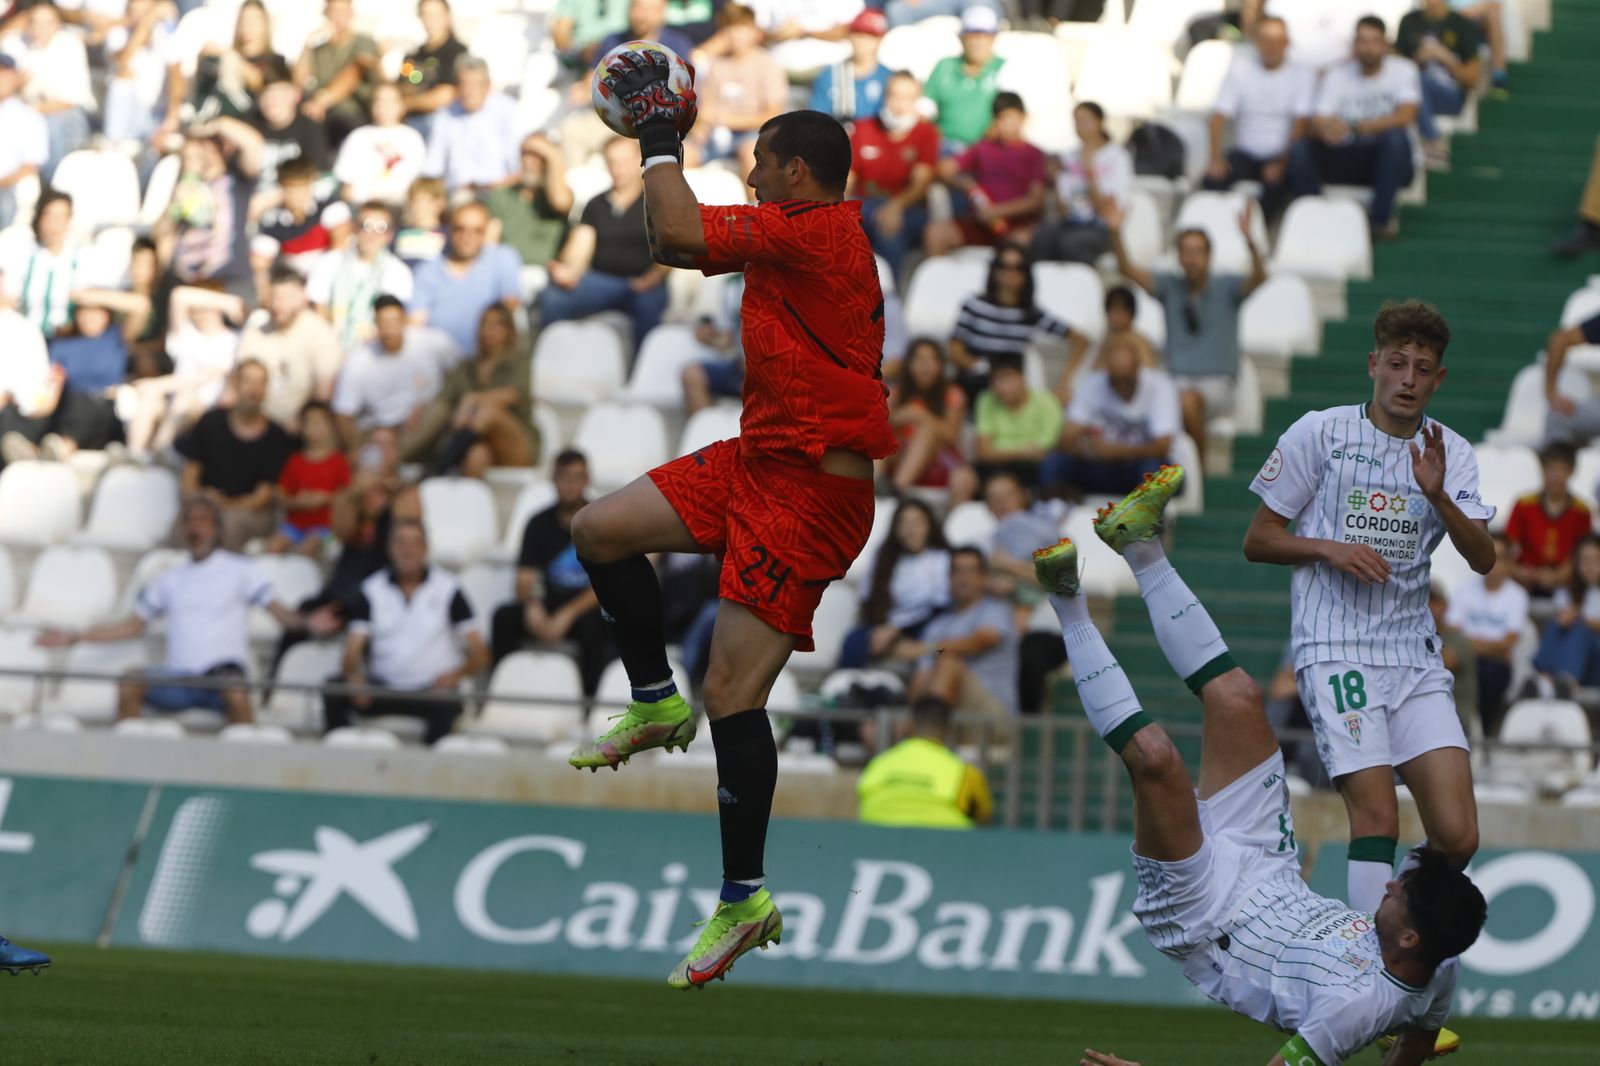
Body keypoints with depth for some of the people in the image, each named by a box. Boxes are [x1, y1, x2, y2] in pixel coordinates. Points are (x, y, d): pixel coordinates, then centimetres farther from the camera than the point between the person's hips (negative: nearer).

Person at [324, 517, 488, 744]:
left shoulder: (447, 588, 6)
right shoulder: (372, 591, 10)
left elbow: (479, 653, 2)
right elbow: (353, 647, 1)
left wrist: (457, 674, -20)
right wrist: (355, 677, -22)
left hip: (431, 689, -2)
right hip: (384, 689, 2)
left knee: (446, 706, -38)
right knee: (334, 693, -27)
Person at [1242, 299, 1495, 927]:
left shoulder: (1451, 453, 10)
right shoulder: (1319, 433, 1)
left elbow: (1483, 558, -3)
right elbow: (1258, 540, 6)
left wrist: (1438, 497, -19)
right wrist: (1330, 549, -11)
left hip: (1416, 657, 4)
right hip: (1336, 654, -4)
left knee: (1457, 838, -7)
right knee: (1377, 819, -19)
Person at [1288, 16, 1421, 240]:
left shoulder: (1403, 69, -4)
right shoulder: (1336, 74, 1)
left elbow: (1405, 116, -20)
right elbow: (1318, 122, -10)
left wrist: (1355, 127, -28)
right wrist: (1324, 128, -38)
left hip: (1387, 160, -2)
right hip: (1344, 159, 2)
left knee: (1395, 137, -36)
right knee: (1300, 148, -25)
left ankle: (1380, 217, -24)